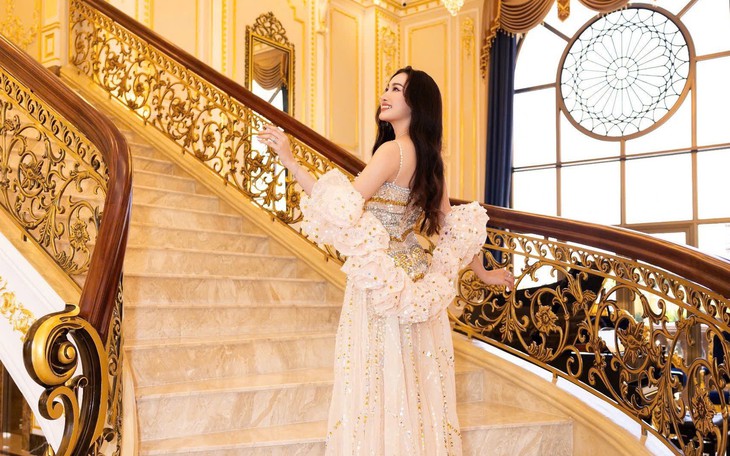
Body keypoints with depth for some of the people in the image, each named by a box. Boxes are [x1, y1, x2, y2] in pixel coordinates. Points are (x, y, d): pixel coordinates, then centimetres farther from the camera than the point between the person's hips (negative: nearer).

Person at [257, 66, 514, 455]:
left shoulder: (393, 149, -15)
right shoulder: (429, 157, 9)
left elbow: (344, 208, -23)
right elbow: (452, 229, 12)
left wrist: (289, 161, -21)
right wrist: (481, 272, 25)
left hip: (383, 280, -8)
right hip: (412, 283, 8)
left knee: (380, 383, 3)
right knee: (414, 383, 16)